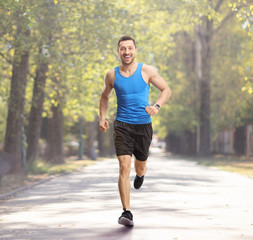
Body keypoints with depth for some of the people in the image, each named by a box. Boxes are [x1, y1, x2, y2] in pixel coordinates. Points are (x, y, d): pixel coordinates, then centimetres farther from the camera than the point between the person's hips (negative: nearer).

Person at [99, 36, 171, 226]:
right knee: (124, 167, -15)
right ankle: (127, 212, -14)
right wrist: (102, 118, 5)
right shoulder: (112, 75, 2)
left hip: (143, 125, 1)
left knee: (140, 166, 15)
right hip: (122, 126, 0)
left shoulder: (147, 71, -3)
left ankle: (141, 174, 55)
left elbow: (166, 90, 3)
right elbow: (105, 97, 19)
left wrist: (157, 106, -16)